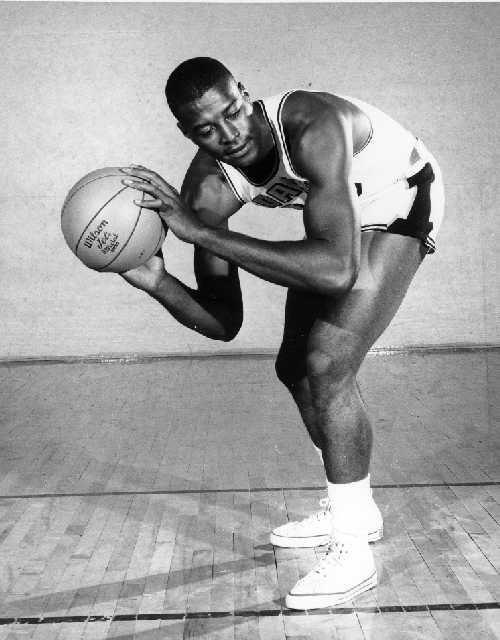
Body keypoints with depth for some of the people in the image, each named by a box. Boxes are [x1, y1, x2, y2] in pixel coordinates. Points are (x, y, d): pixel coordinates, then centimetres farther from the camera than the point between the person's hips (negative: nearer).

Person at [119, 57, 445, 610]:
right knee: (295, 368, 10)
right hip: (338, 214, 7)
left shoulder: (313, 125, -39)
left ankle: (352, 554, -8)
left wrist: (200, 230, -50)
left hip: (402, 199, -7)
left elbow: (337, 271, -52)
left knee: (326, 367, -22)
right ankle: (352, 512, 30)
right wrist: (154, 282, -34)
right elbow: (224, 324, -16)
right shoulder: (207, 189, -21)